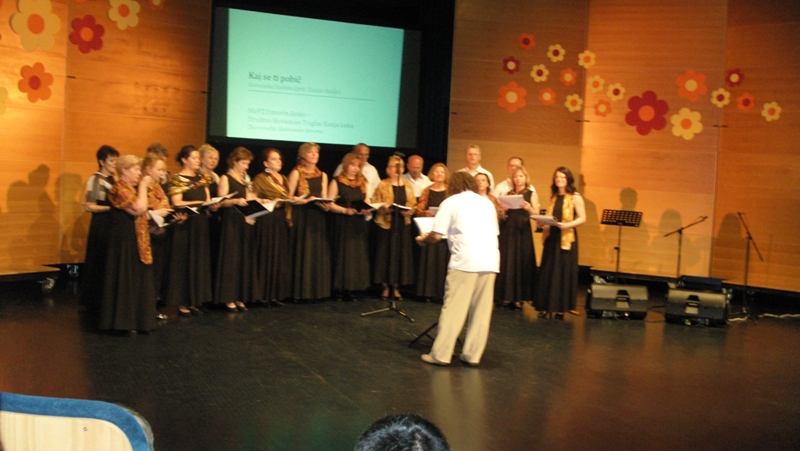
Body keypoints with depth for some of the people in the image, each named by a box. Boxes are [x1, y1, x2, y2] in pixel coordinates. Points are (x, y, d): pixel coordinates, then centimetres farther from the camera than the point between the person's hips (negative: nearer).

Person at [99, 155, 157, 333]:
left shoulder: (131, 188, 16)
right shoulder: (119, 189, -15)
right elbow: (139, 209, -26)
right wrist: (143, 186, -16)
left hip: (135, 241, 10)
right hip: (124, 241, -10)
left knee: (136, 280, 12)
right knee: (125, 279, -5)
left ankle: (135, 319, 19)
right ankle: (123, 321, 2)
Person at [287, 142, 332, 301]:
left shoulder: (322, 175, 16)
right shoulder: (296, 173, 0)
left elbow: (325, 200, 13)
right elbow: (288, 198, -7)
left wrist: (324, 204, -9)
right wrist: (306, 200, -20)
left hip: (317, 219, 5)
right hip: (301, 218, -5)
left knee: (318, 254, 3)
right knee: (302, 253, -6)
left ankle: (317, 290, 10)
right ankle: (301, 292, -1)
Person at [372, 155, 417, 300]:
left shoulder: (408, 186, 11)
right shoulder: (382, 185, 2)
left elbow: (413, 204, 13)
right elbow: (375, 204, 1)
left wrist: (409, 211, -7)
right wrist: (383, 207, -18)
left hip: (403, 224, 3)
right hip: (386, 224, -3)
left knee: (401, 255, 2)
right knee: (385, 254, -2)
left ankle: (396, 287, 13)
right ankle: (385, 287, 9)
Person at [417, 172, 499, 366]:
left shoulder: (451, 202, 6)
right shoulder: (487, 202, 21)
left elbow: (437, 235, -2)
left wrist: (423, 239, 19)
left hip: (465, 260, -4)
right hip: (490, 261, 5)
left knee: (453, 309, -2)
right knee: (481, 311, 9)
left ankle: (440, 355, 0)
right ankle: (472, 355, 12)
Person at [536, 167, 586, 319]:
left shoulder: (575, 197, -3)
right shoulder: (553, 196, 14)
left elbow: (582, 218, -8)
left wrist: (567, 225, -22)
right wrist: (542, 222, -1)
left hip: (566, 238, -5)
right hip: (551, 238, 5)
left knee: (564, 272, -2)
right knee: (547, 272, 3)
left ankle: (561, 308, 4)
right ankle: (546, 306, 8)